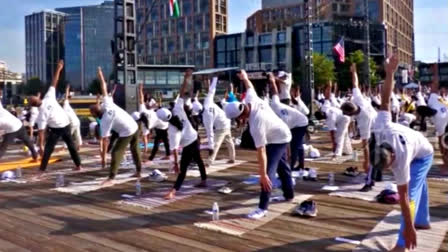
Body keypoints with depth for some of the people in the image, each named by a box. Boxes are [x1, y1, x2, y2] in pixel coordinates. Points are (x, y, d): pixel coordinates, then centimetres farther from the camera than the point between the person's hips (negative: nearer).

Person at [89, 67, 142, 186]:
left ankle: (111, 179, -7)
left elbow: (104, 141, -12)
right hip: (135, 127, 7)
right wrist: (100, 75, 10)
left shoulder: (104, 122, -13)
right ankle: (138, 172, 33)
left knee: (116, 153, -4)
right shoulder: (107, 104, -4)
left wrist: (103, 157, -7)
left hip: (126, 133, -7)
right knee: (135, 149, 21)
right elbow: (104, 89, 0)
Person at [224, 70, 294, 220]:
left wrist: (263, 174, -33)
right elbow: (249, 86, 4)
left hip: (278, 140, -10)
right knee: (282, 167, 24)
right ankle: (288, 195, 41)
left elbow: (261, 152, -36)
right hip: (282, 135, 10)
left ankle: (263, 208, -14)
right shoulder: (251, 99, -19)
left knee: (269, 171, -15)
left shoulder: (256, 125, -38)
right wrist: (244, 77, 24)